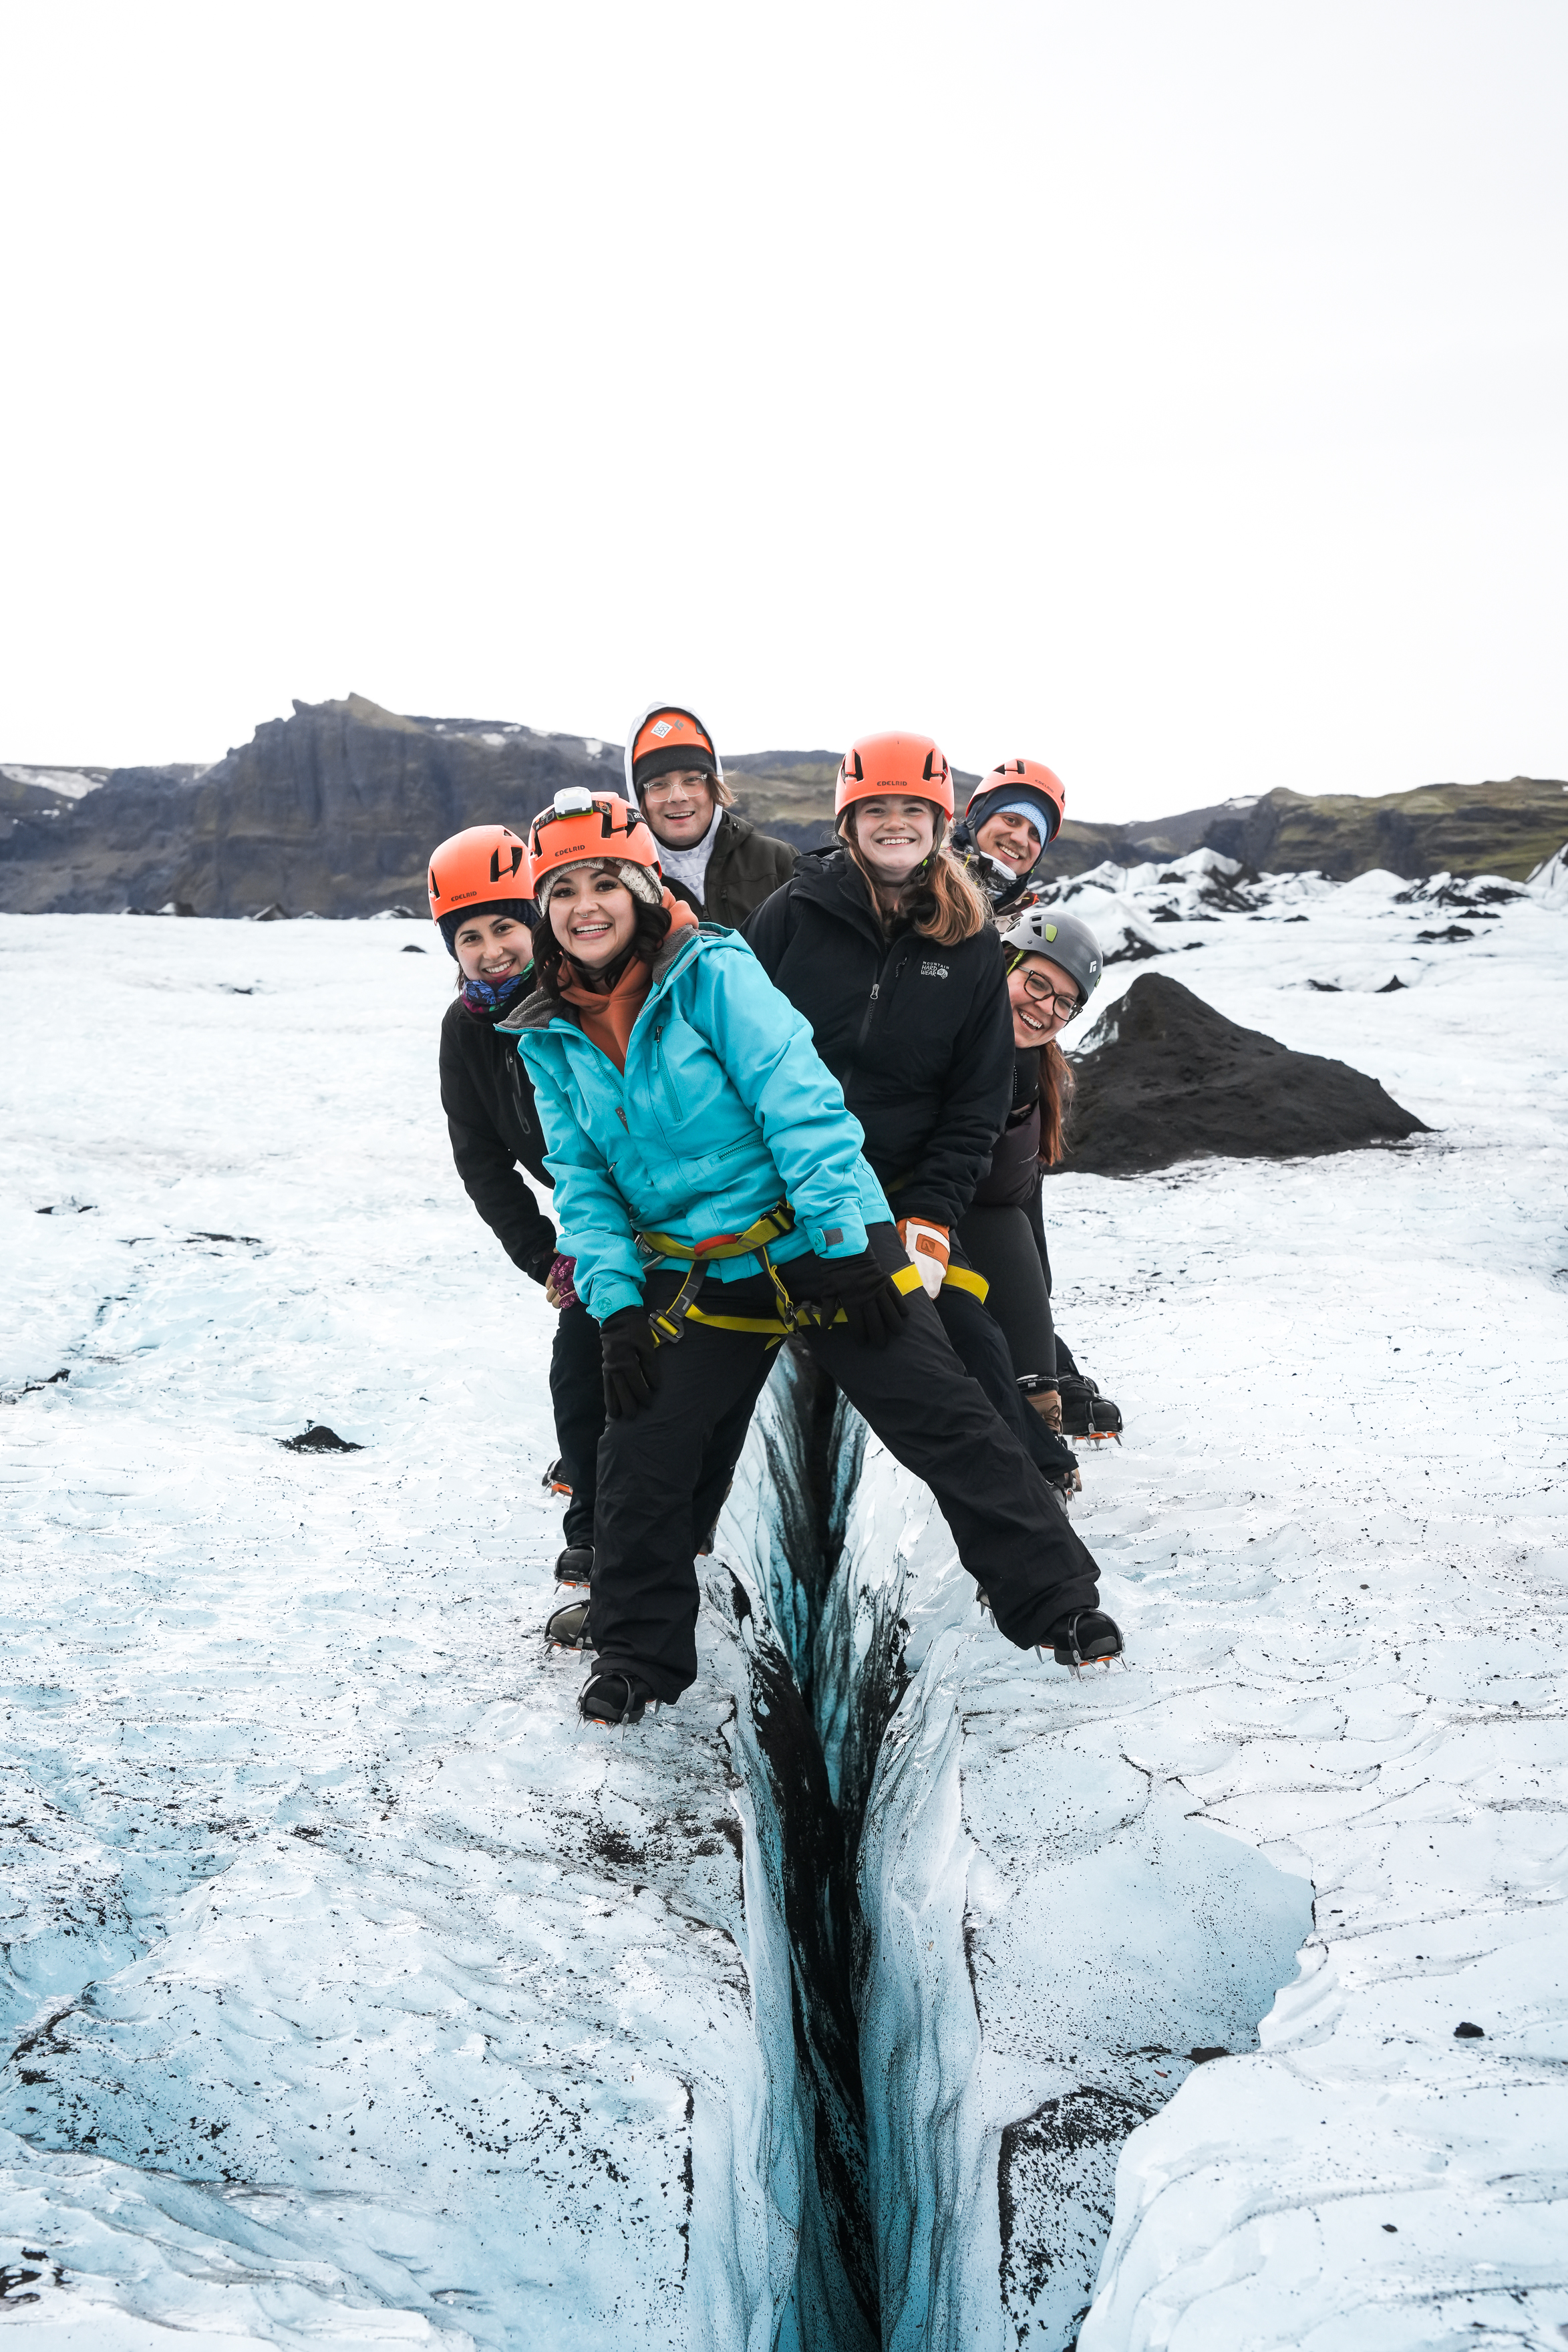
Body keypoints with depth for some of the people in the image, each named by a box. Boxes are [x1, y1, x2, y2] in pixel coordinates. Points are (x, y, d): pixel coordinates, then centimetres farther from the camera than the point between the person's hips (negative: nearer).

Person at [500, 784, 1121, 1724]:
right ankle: (639, 1649, 22)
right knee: (643, 1461, 1)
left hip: (823, 1245, -4)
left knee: (948, 1423, -3)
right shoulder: (551, 1039, 3)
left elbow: (799, 1101, -17)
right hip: (697, 1280, 4)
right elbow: (583, 1184, 6)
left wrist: (843, 1244, -21)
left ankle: (1058, 1600, 12)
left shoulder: (713, 971, -13)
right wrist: (616, 1305, -5)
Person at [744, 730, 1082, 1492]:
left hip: (902, 1191, 1)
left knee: (966, 1337, -6)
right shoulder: (793, 913, -5)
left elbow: (977, 1103, 1)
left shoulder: (972, 943, 0)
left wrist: (929, 1218, -9)